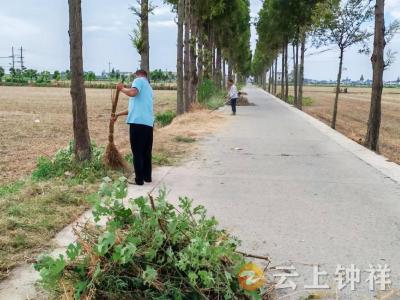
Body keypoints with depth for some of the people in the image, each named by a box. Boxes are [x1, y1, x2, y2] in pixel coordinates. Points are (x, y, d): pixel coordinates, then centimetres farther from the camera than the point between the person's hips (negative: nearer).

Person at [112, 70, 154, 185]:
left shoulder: (139, 80, 4)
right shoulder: (148, 88, 29)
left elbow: (132, 92, -20)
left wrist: (122, 88, 0)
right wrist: (117, 115, 35)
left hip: (138, 122, -8)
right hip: (148, 123, 8)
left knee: (137, 152, -1)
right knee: (146, 152, 15)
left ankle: (139, 179, 4)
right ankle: (147, 176, 24)